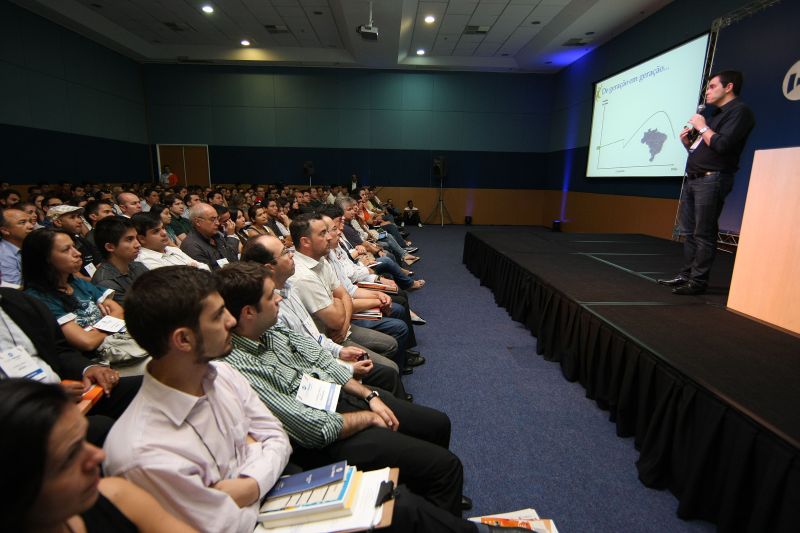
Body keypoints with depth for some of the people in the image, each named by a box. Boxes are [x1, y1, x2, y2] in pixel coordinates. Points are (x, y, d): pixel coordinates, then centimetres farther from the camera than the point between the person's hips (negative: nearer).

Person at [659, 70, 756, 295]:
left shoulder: (739, 111, -5)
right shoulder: (717, 114, 24)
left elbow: (722, 145, -19)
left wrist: (702, 127, -7)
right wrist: (688, 142, 8)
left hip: (712, 179, -9)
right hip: (693, 179, 9)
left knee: (703, 234, -8)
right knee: (689, 231, 9)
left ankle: (698, 282, -3)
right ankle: (686, 275, 15)